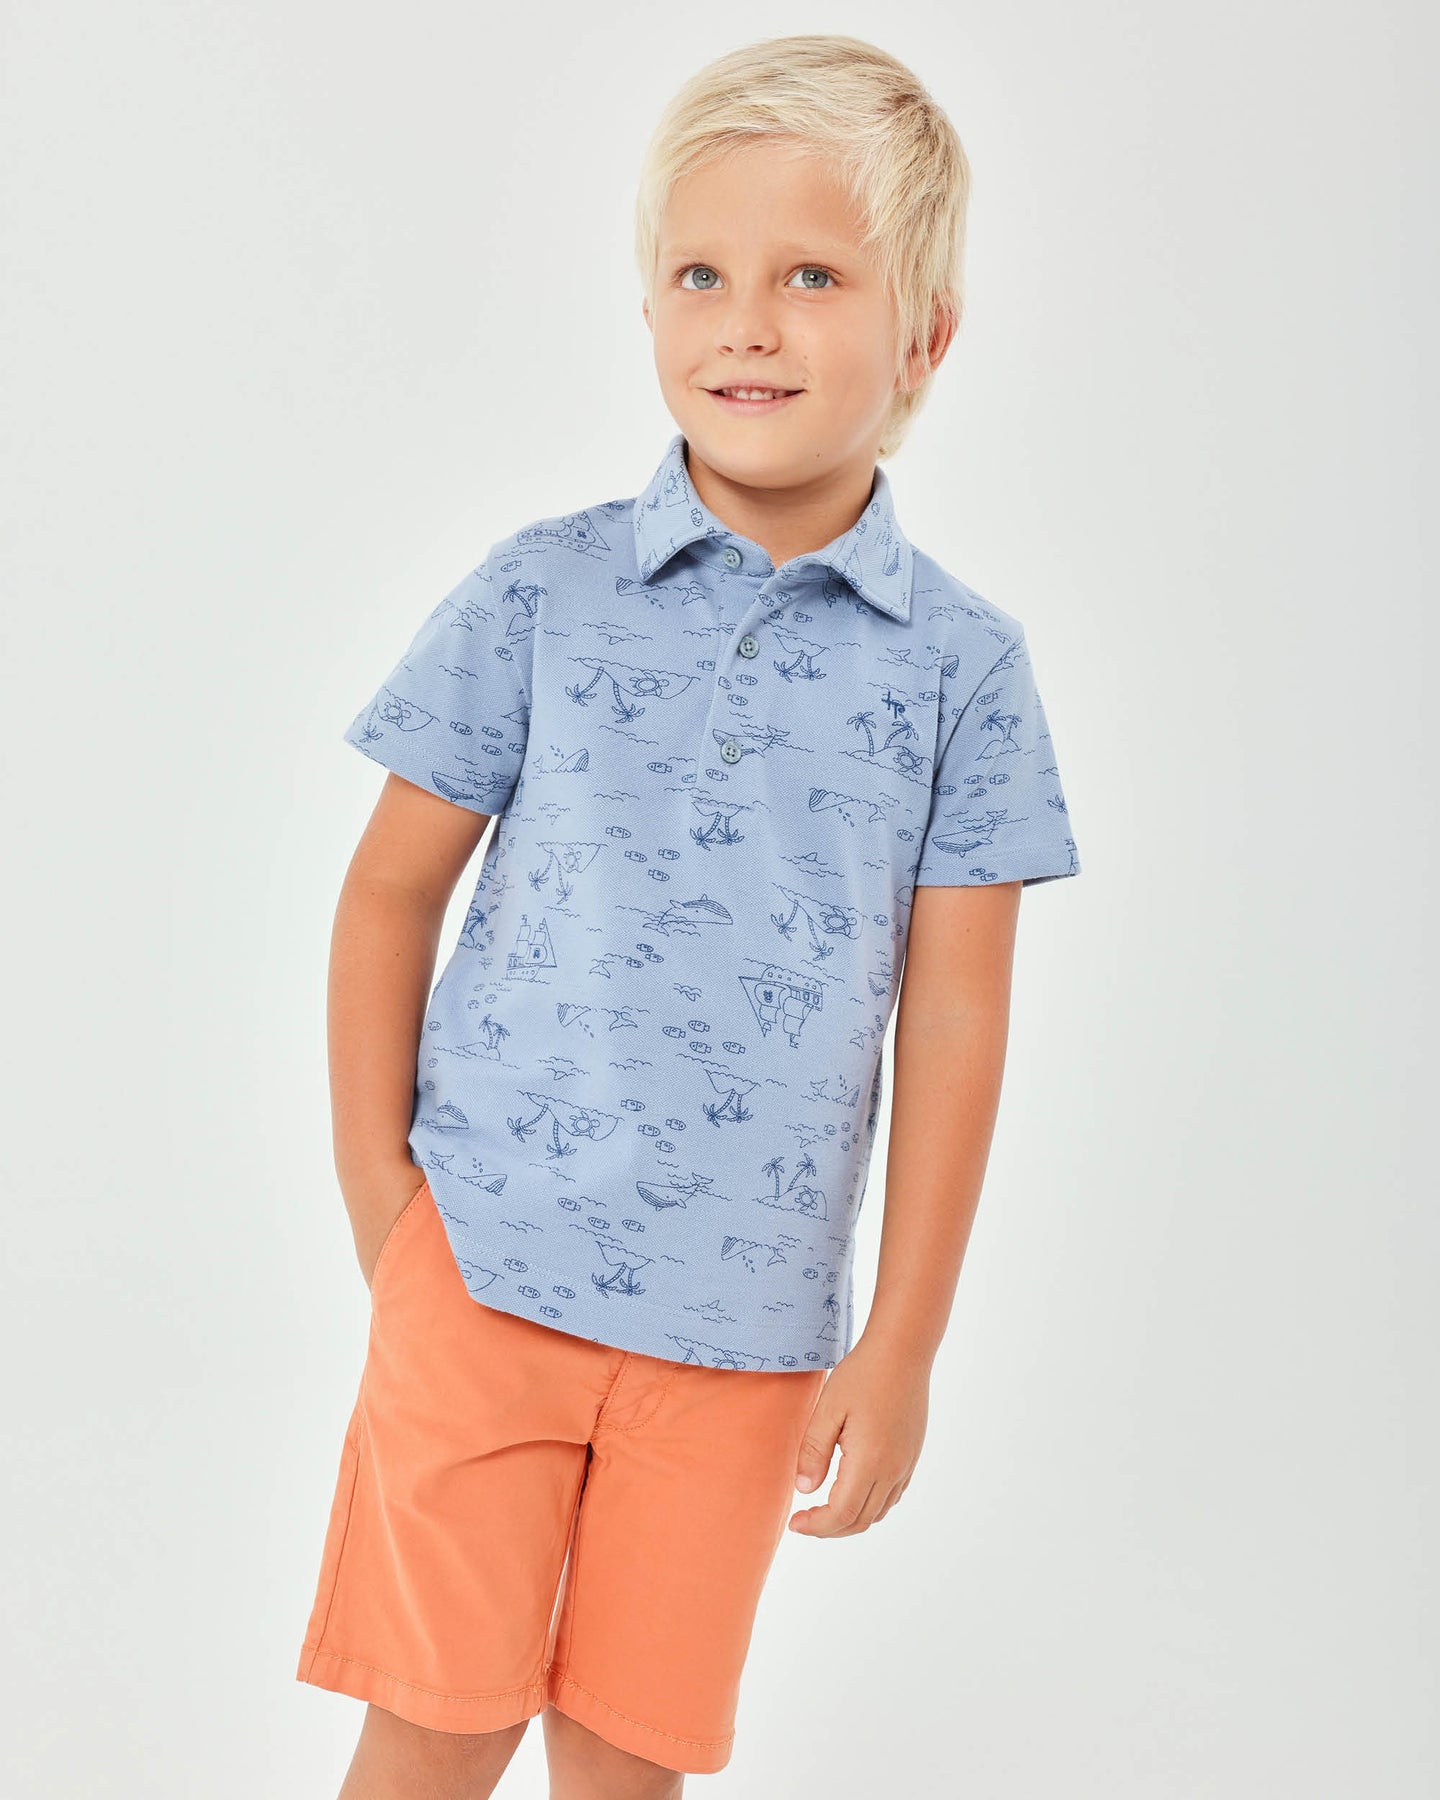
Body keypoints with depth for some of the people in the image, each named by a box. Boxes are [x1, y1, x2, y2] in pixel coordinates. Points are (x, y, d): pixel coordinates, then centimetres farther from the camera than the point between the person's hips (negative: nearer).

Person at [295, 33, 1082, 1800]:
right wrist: (375, 1184, 2)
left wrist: (901, 1344, 0)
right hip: (486, 1257, 0)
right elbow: (393, 885, 4)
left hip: (748, 1319, 1)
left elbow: (954, 1016, -1)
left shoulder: (960, 661, -2)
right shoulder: (542, 591, -3)